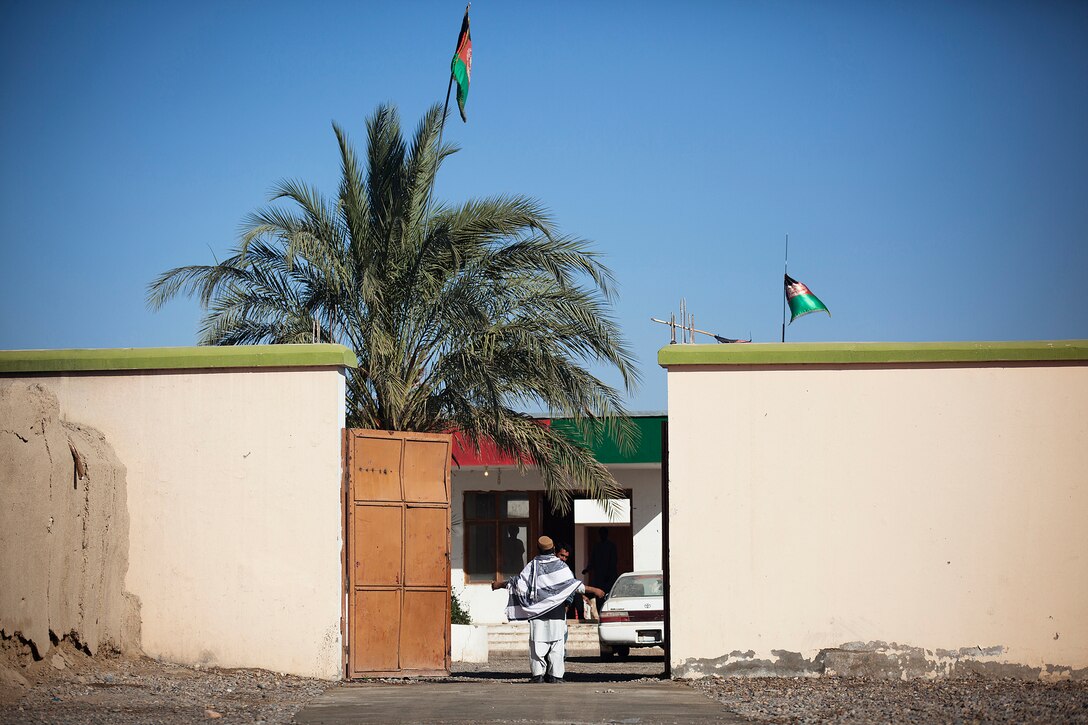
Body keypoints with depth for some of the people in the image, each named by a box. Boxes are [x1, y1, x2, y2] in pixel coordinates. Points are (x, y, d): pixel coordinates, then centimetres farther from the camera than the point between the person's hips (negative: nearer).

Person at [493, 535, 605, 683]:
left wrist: (500, 585, 17)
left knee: (537, 643, 3)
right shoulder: (560, 566, -3)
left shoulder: (533, 565, 1)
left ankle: (537, 674, -3)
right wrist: (593, 590, 0)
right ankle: (555, 675, -4)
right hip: (556, 614, -1)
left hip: (537, 610, 1)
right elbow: (572, 583, -6)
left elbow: (519, 582, 3)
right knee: (556, 643, 1)